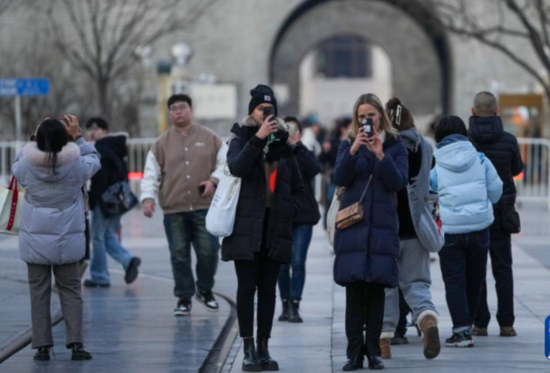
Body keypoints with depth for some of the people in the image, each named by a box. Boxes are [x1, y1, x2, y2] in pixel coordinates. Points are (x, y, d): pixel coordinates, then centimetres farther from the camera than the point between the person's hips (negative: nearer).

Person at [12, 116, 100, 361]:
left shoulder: (27, 165, -10)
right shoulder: (75, 165, -11)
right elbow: (94, 160, 10)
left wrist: (36, 137, 13)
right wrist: (77, 137, 10)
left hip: (35, 241, 0)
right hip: (68, 241, 0)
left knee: (39, 293, 8)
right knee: (71, 292, 9)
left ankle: (42, 346, 7)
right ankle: (76, 343, 2)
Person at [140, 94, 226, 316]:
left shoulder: (210, 139, 8)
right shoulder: (162, 144, 9)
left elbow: (225, 163, 9)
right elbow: (151, 174, 6)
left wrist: (214, 180, -9)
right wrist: (148, 198, -7)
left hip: (204, 207, -1)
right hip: (174, 209, 1)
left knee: (208, 251, -5)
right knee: (179, 255, 3)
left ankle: (205, 290, 19)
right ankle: (184, 298, 14)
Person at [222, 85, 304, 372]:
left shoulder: (283, 145, 12)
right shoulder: (241, 140, 3)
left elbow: (298, 188, 17)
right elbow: (236, 167, -19)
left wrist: (289, 211, 1)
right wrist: (258, 138, -24)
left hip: (275, 230, 3)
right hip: (246, 227, -3)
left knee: (268, 290, 5)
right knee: (247, 288, -2)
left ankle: (263, 348, 9)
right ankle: (248, 350, -1)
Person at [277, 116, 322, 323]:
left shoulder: (305, 156, 6)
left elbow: (315, 169, -16)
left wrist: (297, 147, -21)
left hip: (303, 216, -1)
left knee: (298, 262, -9)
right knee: (282, 264, 4)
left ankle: (294, 306, -9)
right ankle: (286, 304, 14)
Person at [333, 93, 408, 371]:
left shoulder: (395, 147, 7)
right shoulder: (348, 145, 9)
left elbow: (399, 182, -4)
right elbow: (340, 179, -4)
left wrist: (381, 155, -15)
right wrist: (353, 151, -18)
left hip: (382, 226, 0)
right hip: (352, 224, 0)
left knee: (376, 289, -1)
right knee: (354, 289, -5)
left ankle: (373, 350, 5)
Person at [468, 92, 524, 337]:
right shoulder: (508, 141, -7)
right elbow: (517, 169, 9)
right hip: (501, 212, 1)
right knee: (502, 268, 8)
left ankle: (480, 323, 2)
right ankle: (506, 323, 4)